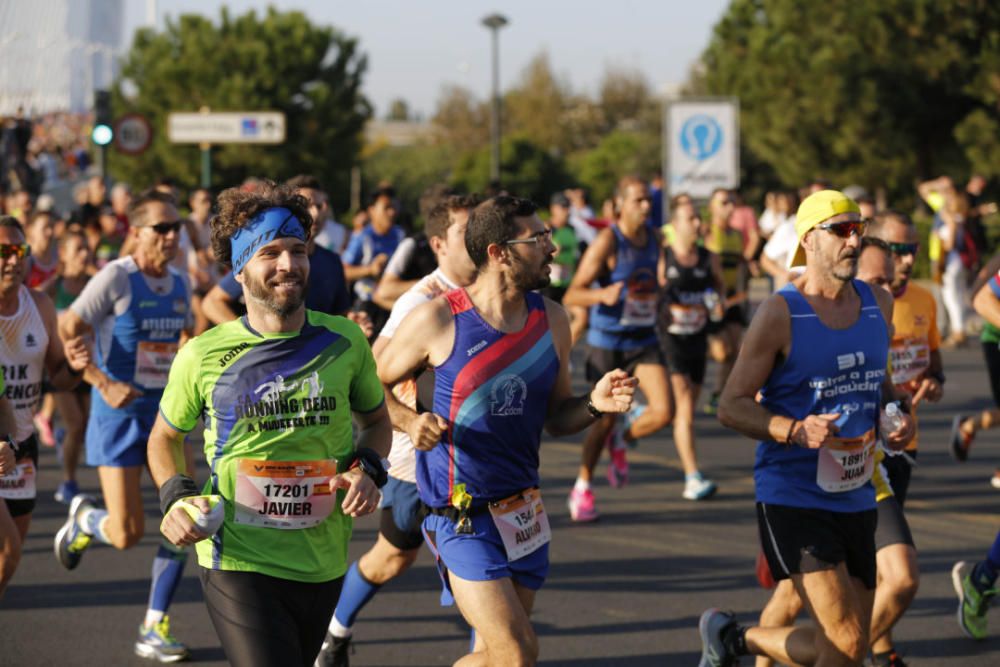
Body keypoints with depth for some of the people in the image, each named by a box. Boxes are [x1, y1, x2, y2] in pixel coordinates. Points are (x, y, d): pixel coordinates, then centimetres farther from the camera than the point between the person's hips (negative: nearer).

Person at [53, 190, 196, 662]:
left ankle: (154, 629, 5)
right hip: (119, 415, -6)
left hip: (165, 412, 6)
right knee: (127, 534, -7)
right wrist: (104, 384, -25)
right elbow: (65, 333, -18)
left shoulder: (179, 284, 6)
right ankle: (83, 519, 31)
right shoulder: (116, 278, -14)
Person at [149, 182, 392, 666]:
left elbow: (376, 419, 18)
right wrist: (176, 496, -6)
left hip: (324, 566, 4)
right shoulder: (202, 357, -5)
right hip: (238, 565, -4)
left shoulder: (343, 341, 1)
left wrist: (368, 471, -2)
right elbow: (165, 437, 12)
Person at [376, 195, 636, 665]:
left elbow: (555, 417, 13)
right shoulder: (438, 320, -11)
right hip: (461, 516, -6)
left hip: (524, 514, 6)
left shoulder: (551, 320, 4)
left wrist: (594, 405, -8)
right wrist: (411, 422, -18)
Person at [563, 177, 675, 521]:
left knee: (663, 411, -11)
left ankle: (620, 441, 20)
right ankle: (582, 487, 23)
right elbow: (572, 295, -19)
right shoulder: (606, 242, -15)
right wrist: (603, 295, -35)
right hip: (607, 341, -5)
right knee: (604, 418, 2)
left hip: (644, 340, 5)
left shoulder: (653, 238, 4)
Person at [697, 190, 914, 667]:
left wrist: (898, 417, 5)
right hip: (793, 498, -7)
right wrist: (797, 431, -25)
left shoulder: (878, 305, 8)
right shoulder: (781, 315, -11)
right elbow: (731, 406, -10)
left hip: (856, 498, 7)